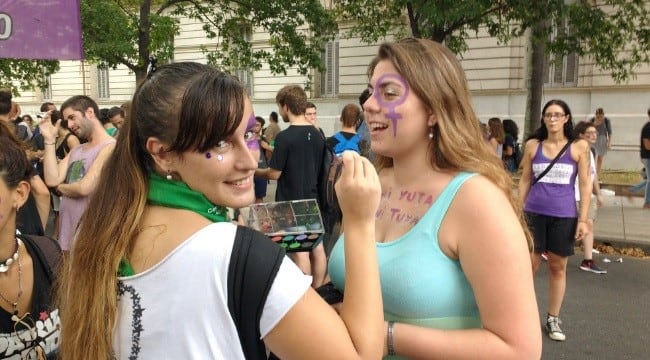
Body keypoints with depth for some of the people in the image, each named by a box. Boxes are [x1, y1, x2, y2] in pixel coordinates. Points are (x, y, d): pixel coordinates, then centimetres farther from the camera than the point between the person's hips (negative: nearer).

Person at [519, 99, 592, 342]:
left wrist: (583, 219, -4)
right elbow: (525, 180, 7)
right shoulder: (533, 145, 3)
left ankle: (553, 319, 22)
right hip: (534, 213, 0)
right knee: (530, 265, 3)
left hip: (564, 215, 0)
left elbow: (585, 184, 0)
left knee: (558, 267, 10)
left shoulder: (579, 147, -1)